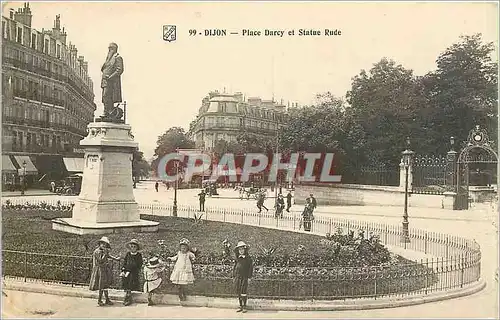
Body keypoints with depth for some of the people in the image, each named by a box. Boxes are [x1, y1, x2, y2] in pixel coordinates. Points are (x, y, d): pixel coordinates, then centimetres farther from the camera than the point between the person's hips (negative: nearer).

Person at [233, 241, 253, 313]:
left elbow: (250, 268, -2)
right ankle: (240, 306, 17)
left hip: (244, 277, -5)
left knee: (243, 292, -8)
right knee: (238, 292, 8)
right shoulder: (237, 258, 11)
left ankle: (244, 307, 1)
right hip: (237, 277, 5)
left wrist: (249, 277, -7)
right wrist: (234, 276, 12)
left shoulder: (248, 258, -2)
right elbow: (234, 267, 18)